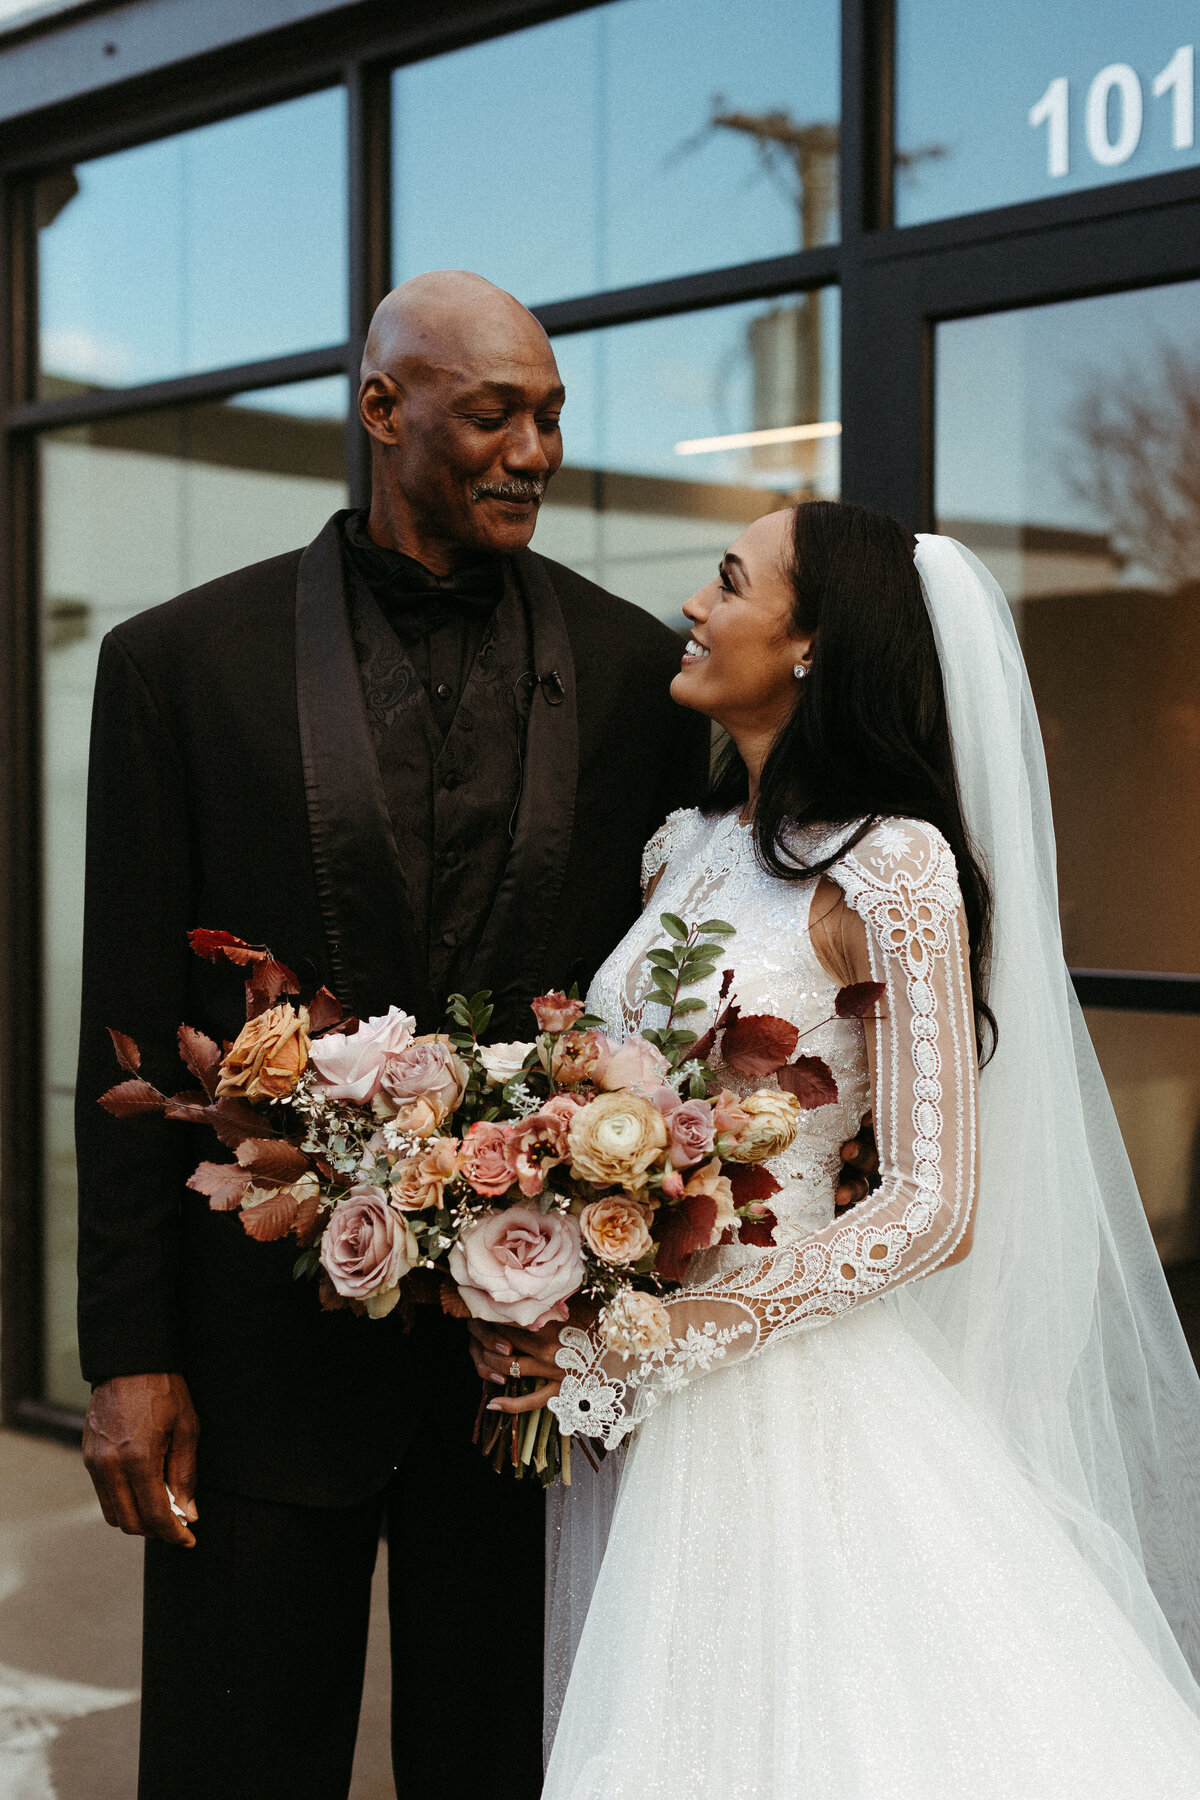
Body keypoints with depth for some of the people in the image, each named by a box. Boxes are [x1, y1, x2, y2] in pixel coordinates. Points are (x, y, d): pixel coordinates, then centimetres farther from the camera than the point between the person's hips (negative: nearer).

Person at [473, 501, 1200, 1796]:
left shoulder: (892, 864, -13)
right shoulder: (687, 849, 9)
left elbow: (935, 1209, -16)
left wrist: (658, 1346, -18)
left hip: (785, 1397, -6)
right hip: (628, 1413, 6)